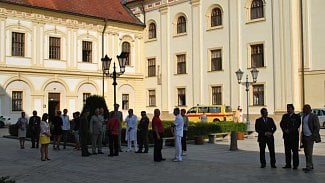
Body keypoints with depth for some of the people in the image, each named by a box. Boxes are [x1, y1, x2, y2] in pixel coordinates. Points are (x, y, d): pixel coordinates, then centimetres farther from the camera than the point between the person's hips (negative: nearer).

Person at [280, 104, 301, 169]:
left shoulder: (297, 116, 1)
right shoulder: (285, 116, 15)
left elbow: (297, 125, -8)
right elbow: (281, 124, 8)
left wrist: (289, 131, -12)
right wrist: (284, 130, -10)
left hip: (294, 135, -4)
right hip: (286, 136, 4)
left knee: (295, 150, -4)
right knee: (287, 150, 5)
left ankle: (295, 165, 1)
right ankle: (288, 164, 11)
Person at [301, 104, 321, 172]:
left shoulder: (313, 116, -11)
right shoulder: (304, 116, 13)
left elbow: (317, 127, -13)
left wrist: (314, 136, -17)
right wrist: (302, 135, 15)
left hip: (310, 137, -8)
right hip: (304, 137, 8)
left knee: (309, 152, -8)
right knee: (306, 152, 11)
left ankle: (309, 166, -4)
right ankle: (310, 166, 20)